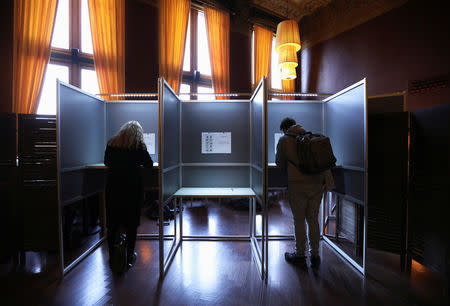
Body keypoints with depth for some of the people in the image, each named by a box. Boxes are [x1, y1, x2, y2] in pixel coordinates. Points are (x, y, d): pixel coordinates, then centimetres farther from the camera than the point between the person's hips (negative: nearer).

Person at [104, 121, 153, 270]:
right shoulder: (138, 145, -6)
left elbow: (106, 162, 15)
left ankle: (112, 256, 24)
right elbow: (149, 164, 0)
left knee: (112, 223, 14)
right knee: (132, 223, 8)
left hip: (113, 187, 3)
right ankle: (129, 257, 18)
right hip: (132, 186, -3)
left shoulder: (111, 143, 4)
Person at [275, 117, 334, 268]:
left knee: (299, 220, 8)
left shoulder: (284, 140, 3)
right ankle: (315, 255, 25)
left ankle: (300, 255, 21)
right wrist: (329, 181, 13)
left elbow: (280, 163, 9)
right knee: (313, 220, 15)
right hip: (317, 183, 5)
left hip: (298, 184, -4)